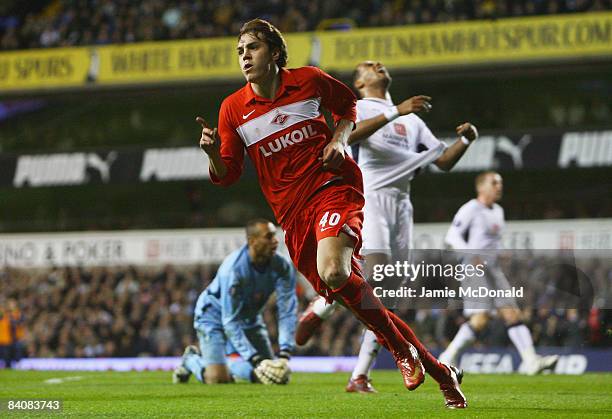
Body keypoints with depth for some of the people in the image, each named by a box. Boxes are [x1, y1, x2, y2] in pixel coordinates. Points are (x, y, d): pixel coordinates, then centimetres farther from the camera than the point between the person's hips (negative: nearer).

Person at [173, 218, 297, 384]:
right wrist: (254, 359, -37)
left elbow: (287, 312, -21)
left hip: (250, 318, 6)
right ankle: (192, 359, 13)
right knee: (218, 378, -20)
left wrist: (284, 354, -33)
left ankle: (231, 364, 22)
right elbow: (230, 322, -32)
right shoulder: (233, 269, -35)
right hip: (214, 315, -5)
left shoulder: (282, 267, -21)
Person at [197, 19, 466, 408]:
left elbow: (347, 104, 21)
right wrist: (213, 153, -17)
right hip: (293, 212, 3)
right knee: (351, 294, 1)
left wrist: (339, 139, 1)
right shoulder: (233, 109, 3)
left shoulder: (309, 80, 1)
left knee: (333, 273, -31)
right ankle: (436, 369, 13)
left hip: (334, 186, -3)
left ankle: (401, 348, -8)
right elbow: (226, 175, 4)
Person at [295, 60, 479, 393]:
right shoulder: (356, 108, 8)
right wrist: (396, 112, -24)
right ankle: (320, 309, 1)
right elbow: (350, 134, -17)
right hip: (368, 199, -6)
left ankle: (360, 376, 0)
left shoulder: (412, 120, 26)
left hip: (401, 206, 6)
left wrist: (465, 141, 3)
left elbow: (444, 162, 22)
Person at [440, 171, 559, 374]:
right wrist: (470, 253, -28)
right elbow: (452, 237, -14)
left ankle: (531, 361, -12)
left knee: (512, 312, -4)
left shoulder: (498, 211, 17)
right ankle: (448, 357, -4)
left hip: (493, 269, 8)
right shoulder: (470, 209, -7)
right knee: (481, 318, -17)